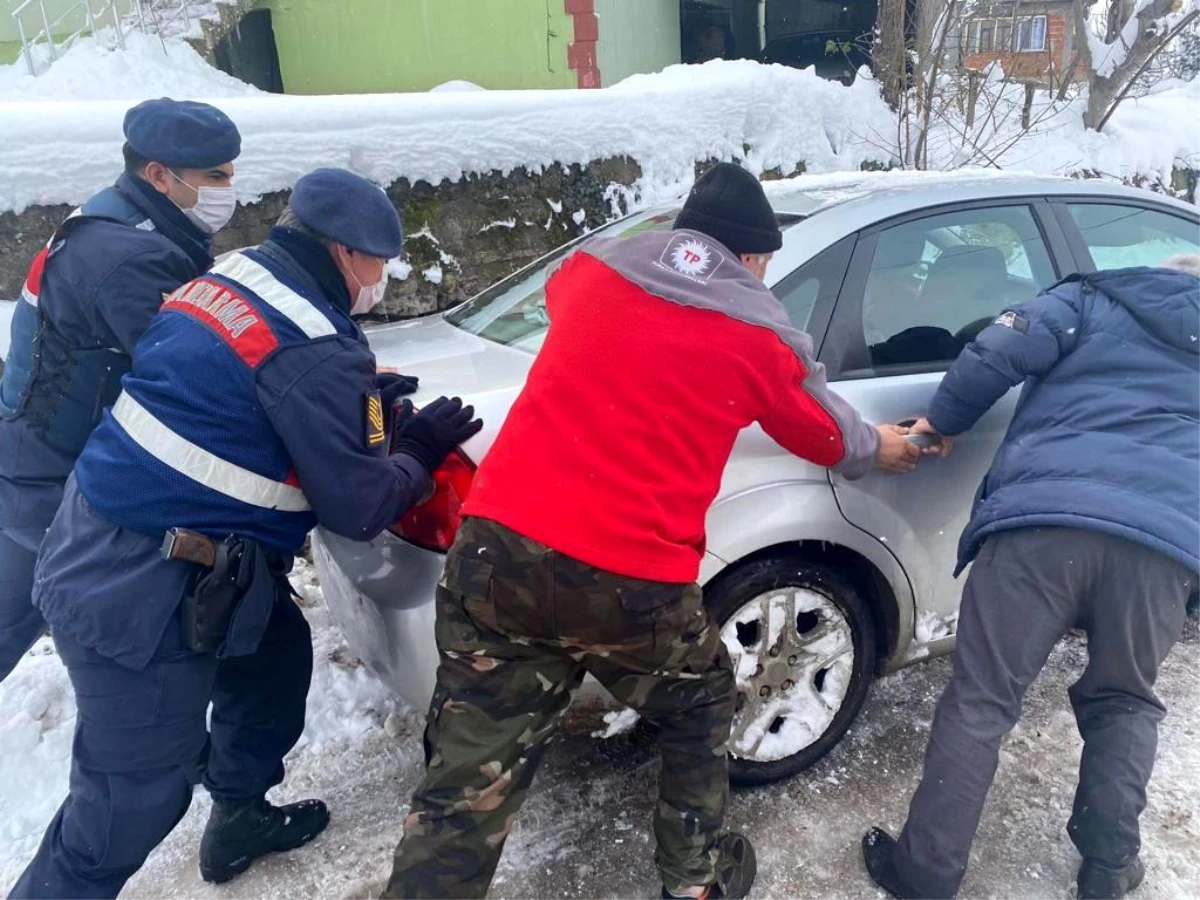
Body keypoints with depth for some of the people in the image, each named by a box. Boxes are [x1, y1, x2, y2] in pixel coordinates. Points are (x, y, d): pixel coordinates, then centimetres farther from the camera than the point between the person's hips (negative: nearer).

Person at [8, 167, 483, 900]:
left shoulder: (228, 279, 6)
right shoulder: (313, 350, -22)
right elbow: (357, 507, -16)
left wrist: (359, 400, 12)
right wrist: (420, 450, 2)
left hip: (104, 545, 10)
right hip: (141, 591, -10)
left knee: (277, 656, 24)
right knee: (132, 799, 4)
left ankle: (241, 818, 43)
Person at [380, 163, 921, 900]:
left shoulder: (590, 268, 13)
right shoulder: (763, 337, 6)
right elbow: (829, 437, 23)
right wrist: (879, 449, 45)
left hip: (498, 549, 3)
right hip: (631, 582, -2)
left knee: (467, 786, 12)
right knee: (701, 707, 28)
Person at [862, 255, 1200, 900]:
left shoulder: (1099, 300, 22)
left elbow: (1001, 350, 4)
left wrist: (943, 422, 16)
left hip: (1046, 518, -2)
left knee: (980, 701, 4)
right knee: (1122, 704, 26)